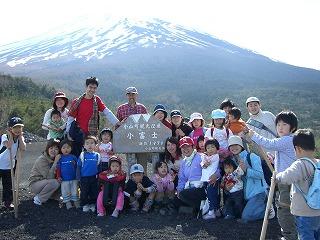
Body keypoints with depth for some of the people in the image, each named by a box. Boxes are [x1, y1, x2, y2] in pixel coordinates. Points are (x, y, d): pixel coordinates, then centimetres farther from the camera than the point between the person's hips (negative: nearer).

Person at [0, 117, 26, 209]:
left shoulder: (20, 138, -2)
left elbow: (23, 148, -21)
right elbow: (9, 146, -37)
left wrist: (20, 136, -18)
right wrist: (11, 135, -25)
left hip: (10, 166, 4)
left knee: (9, 185, 12)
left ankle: (7, 201, 24)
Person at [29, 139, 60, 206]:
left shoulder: (56, 159, -1)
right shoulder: (42, 160, -21)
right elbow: (49, 177, -29)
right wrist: (55, 162, -31)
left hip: (45, 182, 7)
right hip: (35, 184, -7)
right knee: (54, 182, -31)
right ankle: (38, 199, -11)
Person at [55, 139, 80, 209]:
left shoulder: (73, 157, -3)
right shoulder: (60, 158, -3)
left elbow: (77, 167, 3)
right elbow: (58, 168, 1)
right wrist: (58, 176, -3)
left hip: (74, 178, 0)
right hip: (64, 179, 0)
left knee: (74, 191, 10)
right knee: (66, 192, 8)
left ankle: (76, 201, 22)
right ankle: (68, 202, 21)